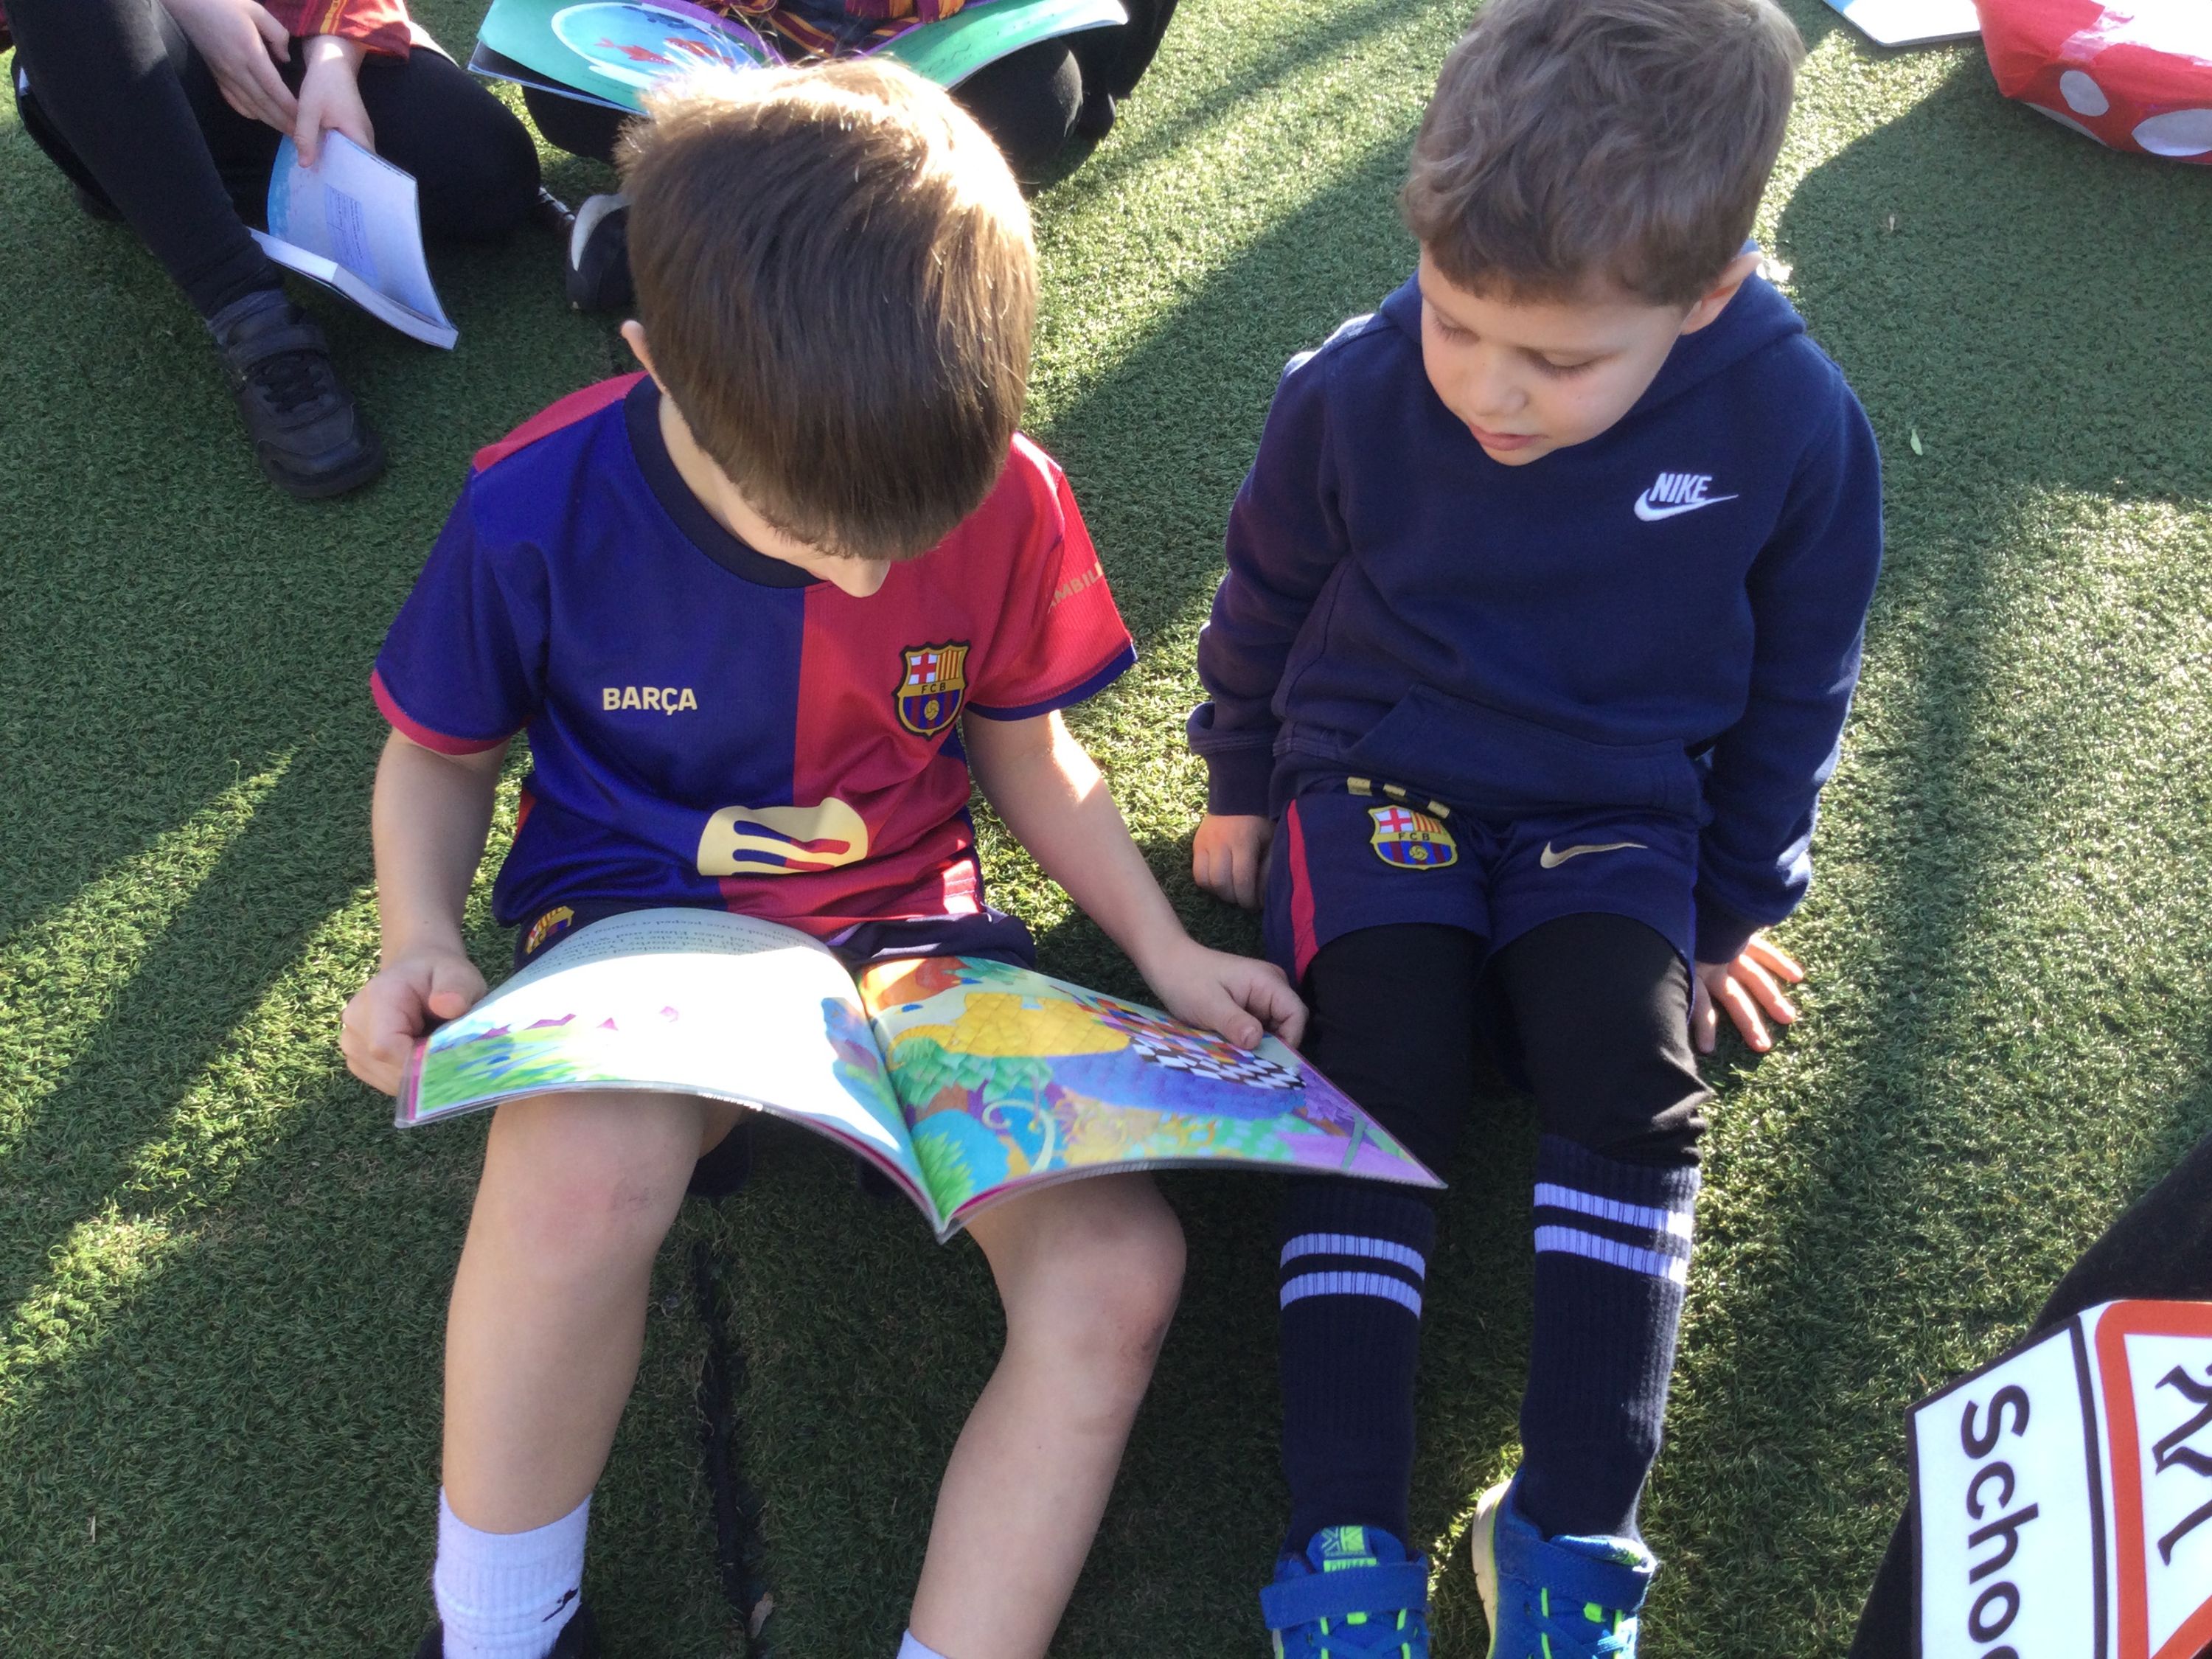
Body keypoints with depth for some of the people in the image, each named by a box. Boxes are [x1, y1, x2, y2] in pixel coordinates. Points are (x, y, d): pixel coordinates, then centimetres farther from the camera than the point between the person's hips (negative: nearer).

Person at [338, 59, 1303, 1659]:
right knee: (589, 1164, -38)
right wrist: (420, 942, -16)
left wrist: (1166, 951, -2)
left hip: (912, 924, 3)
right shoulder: (538, 511, -16)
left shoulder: (1006, 498, -10)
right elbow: (442, 753, 3)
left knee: (1120, 1269, -22)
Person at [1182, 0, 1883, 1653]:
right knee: (1385, 1091, -20)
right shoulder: (1352, 397, -16)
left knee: (1630, 1079, -23)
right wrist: (1240, 786, 15)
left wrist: (1737, 901, 6)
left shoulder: (1796, 429, -16)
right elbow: (1266, 602, 5)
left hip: (1618, 813, 1)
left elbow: (1794, 691, 1)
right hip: (1379, 786, 0)